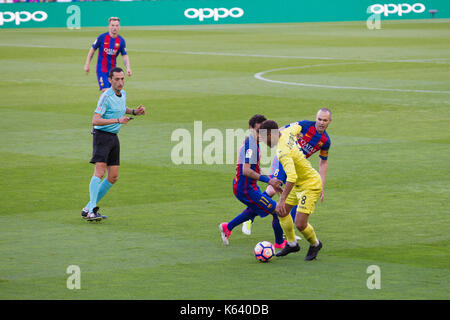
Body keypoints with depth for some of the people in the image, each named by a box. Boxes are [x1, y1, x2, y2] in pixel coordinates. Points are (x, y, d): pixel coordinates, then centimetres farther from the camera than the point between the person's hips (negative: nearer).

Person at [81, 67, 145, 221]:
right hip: (101, 135, -8)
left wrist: (134, 112, 15)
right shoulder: (106, 97, -17)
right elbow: (95, 120, -24)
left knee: (113, 177, 5)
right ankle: (91, 211, -26)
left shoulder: (123, 94, 10)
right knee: (99, 172, -21)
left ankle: (88, 209, 12)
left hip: (114, 137, 8)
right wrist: (118, 120, -29)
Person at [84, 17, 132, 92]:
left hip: (112, 70, 4)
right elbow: (92, 50, 1)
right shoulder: (102, 37, -8)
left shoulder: (121, 41, -1)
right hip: (101, 70, -4)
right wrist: (87, 65, 0)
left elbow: (125, 56, 2)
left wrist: (128, 68, -15)